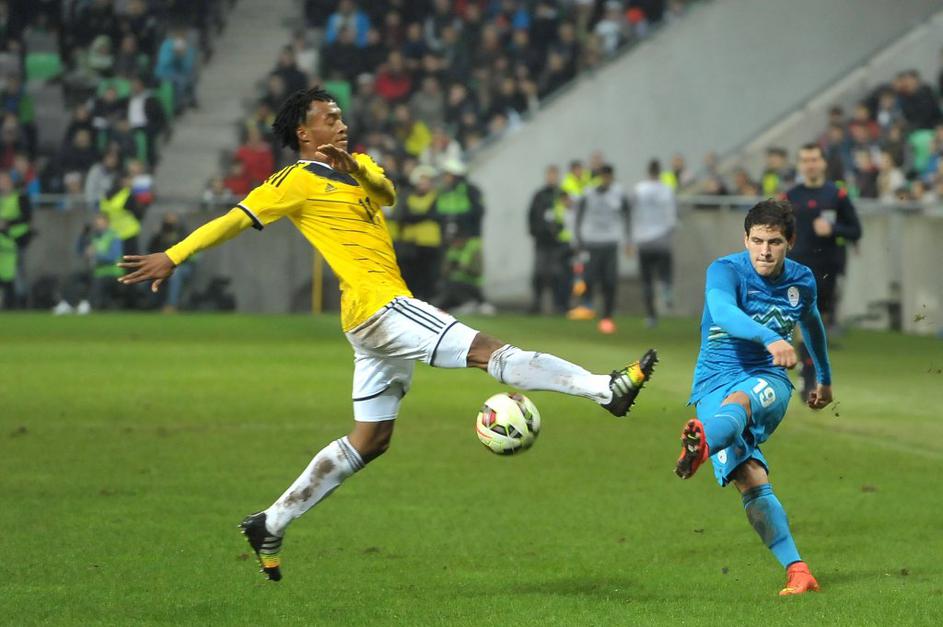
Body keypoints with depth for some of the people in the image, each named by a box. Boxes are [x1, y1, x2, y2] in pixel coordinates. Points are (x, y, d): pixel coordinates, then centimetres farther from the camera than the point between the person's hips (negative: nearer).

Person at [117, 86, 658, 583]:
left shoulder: (358, 167, 21)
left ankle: (272, 525, 18)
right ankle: (604, 388, -23)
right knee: (488, 351, -16)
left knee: (369, 441, 14)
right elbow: (238, 219, -5)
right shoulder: (299, 180, -3)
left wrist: (356, 170, -17)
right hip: (380, 306, -10)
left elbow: (388, 195, 2)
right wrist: (173, 257, -8)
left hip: (380, 317, 10)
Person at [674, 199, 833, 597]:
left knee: (738, 400, -39)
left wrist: (825, 378, 44)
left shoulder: (801, 281, 7)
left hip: (768, 381, 1)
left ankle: (702, 442, -72)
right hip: (714, 382, -1)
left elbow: (811, 323, 30)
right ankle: (796, 570, -24)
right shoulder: (725, 271, -8)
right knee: (751, 480, -22)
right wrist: (770, 339, -48)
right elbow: (724, 313, -31)